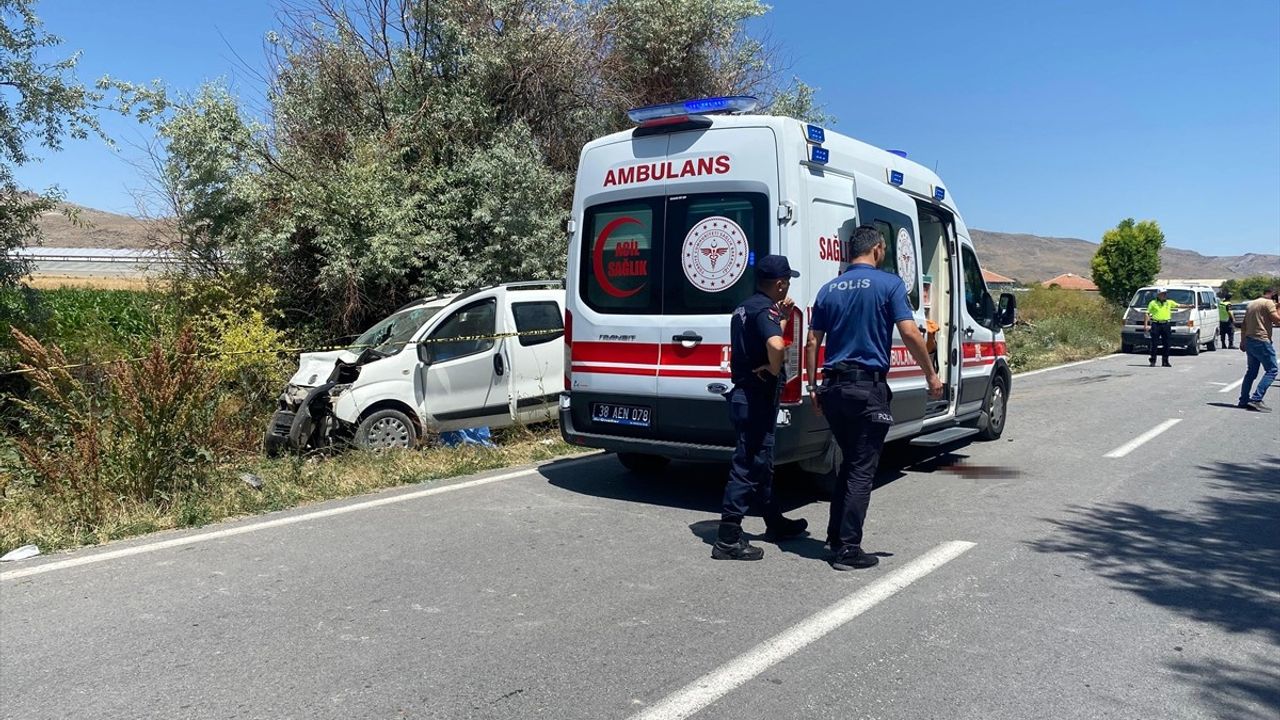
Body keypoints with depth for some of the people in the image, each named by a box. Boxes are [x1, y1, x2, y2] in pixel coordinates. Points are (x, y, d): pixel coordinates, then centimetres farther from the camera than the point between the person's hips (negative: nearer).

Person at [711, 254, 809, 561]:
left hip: (743, 394, 10)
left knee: (761, 463, 21)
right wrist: (774, 370, -19)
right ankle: (728, 538, -2)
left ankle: (775, 523, 37)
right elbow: (775, 345, -37)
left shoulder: (744, 307, 13)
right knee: (748, 466, -6)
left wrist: (783, 317, 15)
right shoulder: (765, 309, -17)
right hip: (757, 399, -10)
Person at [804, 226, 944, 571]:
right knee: (862, 470, 1)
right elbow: (909, 333, -13)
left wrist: (813, 387, 14)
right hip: (868, 387, -6)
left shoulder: (829, 290, 10)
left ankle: (835, 538, 23)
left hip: (833, 387, 6)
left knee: (849, 462, 20)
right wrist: (931, 375, -2)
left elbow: (812, 343, 8)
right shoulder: (889, 284, -5)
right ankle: (848, 549, 3)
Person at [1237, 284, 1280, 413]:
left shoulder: (1252, 304, 18)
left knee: (1251, 371, 15)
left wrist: (1243, 342, 25)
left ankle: (1244, 400, 15)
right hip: (1261, 341, -9)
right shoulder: (1268, 303, -8)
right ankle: (1256, 399, -13)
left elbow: (1243, 326, 21)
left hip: (1249, 341, 9)